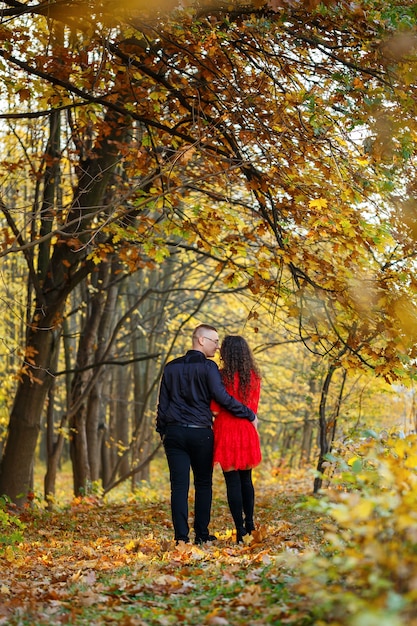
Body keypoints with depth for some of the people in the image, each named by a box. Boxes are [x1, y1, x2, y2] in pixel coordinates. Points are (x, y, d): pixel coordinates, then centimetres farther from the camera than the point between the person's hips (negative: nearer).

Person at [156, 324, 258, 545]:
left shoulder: (171, 367, 10)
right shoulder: (208, 367, -6)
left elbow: (162, 402, 13)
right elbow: (222, 398, -14)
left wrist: (162, 431, 20)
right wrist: (249, 414, -7)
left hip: (174, 433, 3)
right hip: (200, 433, -3)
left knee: (179, 486, 1)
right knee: (203, 485, 9)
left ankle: (181, 536, -4)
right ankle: (202, 534, 10)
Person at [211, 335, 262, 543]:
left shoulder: (222, 376, -11)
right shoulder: (254, 376, 4)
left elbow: (214, 410, -9)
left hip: (226, 430, -5)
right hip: (247, 430, 5)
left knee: (233, 481, -1)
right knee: (246, 479, 17)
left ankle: (240, 530, -2)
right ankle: (249, 524, 23)